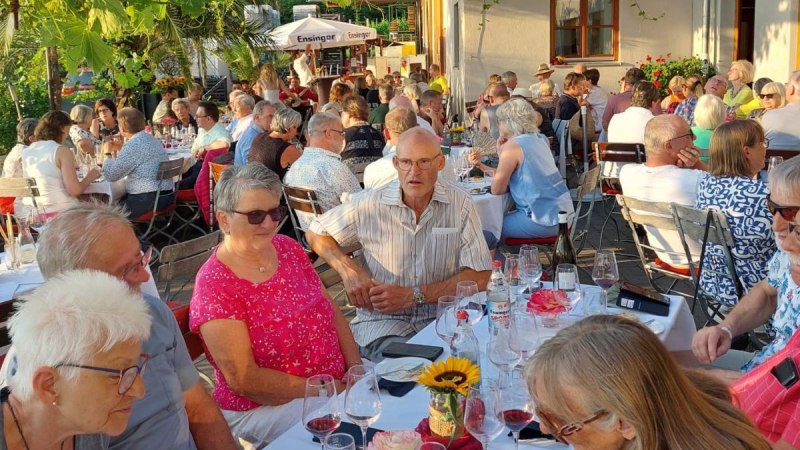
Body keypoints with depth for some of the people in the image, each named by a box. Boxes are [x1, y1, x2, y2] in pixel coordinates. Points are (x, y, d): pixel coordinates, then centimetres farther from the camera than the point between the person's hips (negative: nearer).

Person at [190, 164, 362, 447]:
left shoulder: (288, 247, 1)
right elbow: (243, 379, -20)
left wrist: (356, 366, -6)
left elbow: (330, 310, 8)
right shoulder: (214, 285, -18)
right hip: (263, 406, -7)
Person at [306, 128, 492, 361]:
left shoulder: (460, 205, -1)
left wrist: (412, 296, -14)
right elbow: (316, 233, 12)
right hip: (382, 320, -1)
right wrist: (349, 270, -7)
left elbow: (478, 277, -6)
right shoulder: (370, 205, -1)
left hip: (443, 317, 1)